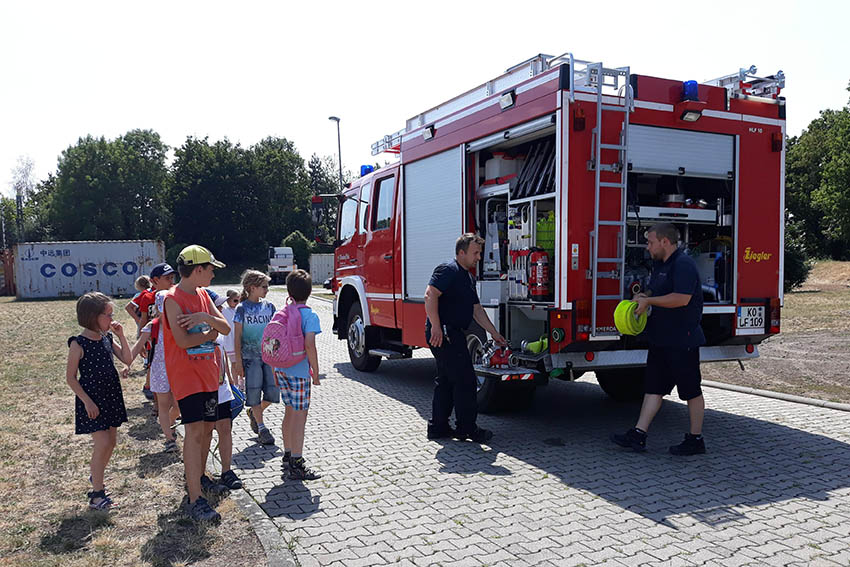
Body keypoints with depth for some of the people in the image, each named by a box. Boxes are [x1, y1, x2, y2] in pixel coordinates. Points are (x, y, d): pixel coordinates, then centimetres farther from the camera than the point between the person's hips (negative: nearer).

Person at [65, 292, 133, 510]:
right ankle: (96, 494, 1)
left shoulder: (107, 338, 4)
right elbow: (70, 377, -12)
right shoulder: (78, 344, -14)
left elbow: (127, 360, 3)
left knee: (111, 441, 13)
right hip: (92, 399, -7)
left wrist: (121, 336, -6)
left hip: (111, 396, 7)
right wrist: (87, 401, -16)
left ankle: (96, 476, 35)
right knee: (102, 443, -11)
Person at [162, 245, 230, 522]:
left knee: (207, 428, 12)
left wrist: (206, 317, -14)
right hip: (185, 374, -8)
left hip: (208, 372, 8)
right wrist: (210, 333, -5)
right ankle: (195, 499, -9)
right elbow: (183, 340, -20)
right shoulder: (173, 298, -12)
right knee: (194, 431, -11)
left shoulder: (203, 296, 11)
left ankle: (198, 478, 29)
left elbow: (226, 328, 4)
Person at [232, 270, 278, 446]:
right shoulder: (242, 308, -3)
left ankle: (254, 413, 26)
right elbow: (237, 338, -3)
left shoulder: (269, 306, 8)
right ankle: (262, 428, 12)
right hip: (250, 357, -4)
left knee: (273, 392, -2)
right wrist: (238, 362, -7)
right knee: (254, 392, -1)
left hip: (269, 355, 4)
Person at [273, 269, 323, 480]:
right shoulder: (310, 316, -12)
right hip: (299, 372, -7)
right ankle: (296, 465, 2)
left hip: (282, 370, 7)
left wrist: (275, 371, 19)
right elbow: (309, 346, -22)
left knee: (289, 413, 19)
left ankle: (288, 456, 30)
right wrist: (316, 373, -13)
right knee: (300, 416, -1)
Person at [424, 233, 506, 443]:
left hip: (453, 334, 11)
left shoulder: (468, 277, 20)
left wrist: (494, 333, 21)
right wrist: (436, 327, -27)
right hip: (443, 333, -11)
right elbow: (430, 295, -23)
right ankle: (466, 428, 4)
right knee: (465, 380, -5)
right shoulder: (448, 270, -12)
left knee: (446, 381, 14)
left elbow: (477, 309, 23)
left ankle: (438, 427, 21)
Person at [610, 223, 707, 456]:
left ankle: (695, 440, 16)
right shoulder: (659, 264, 15)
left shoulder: (684, 264, -16)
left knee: (691, 390, 4)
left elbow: (681, 298, -26)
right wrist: (643, 296, 7)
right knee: (654, 387, 8)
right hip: (660, 338, 10)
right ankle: (638, 435, 10)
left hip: (682, 340, -10)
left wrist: (648, 301, -19)